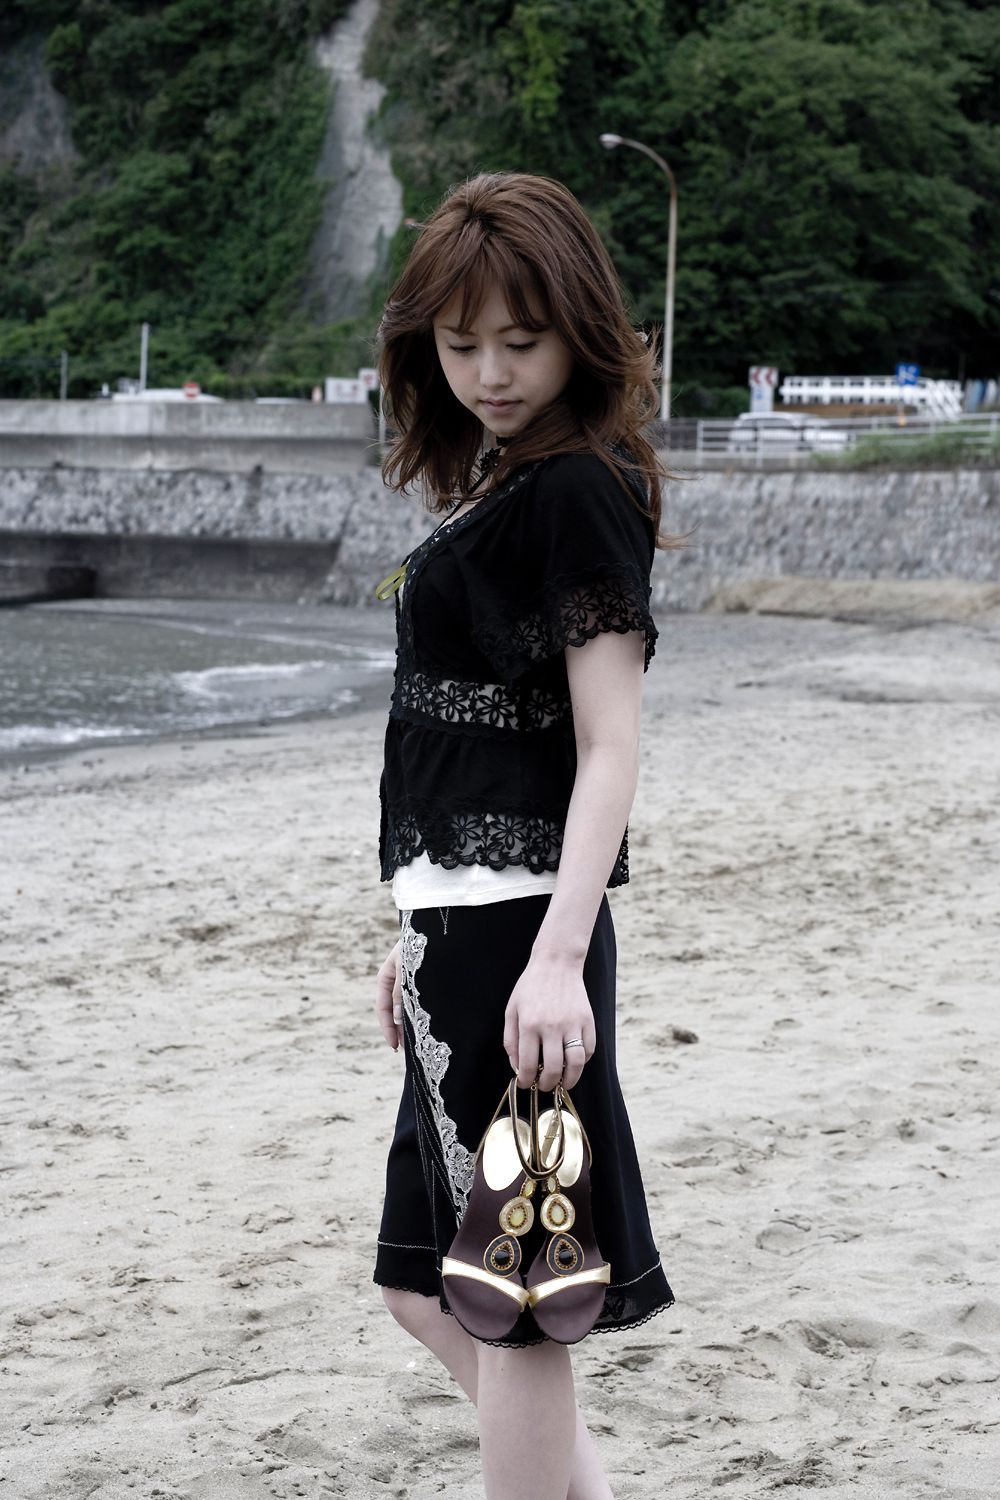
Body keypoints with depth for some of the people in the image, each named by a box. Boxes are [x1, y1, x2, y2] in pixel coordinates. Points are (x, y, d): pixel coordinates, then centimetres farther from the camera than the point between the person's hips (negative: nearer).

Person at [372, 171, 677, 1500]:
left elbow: (610, 747, -16)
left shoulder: (580, 490, -11)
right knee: (428, 1286, 17)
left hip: (518, 927, -10)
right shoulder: (494, 486, 15)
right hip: (464, 924, 10)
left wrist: (558, 956, -24)